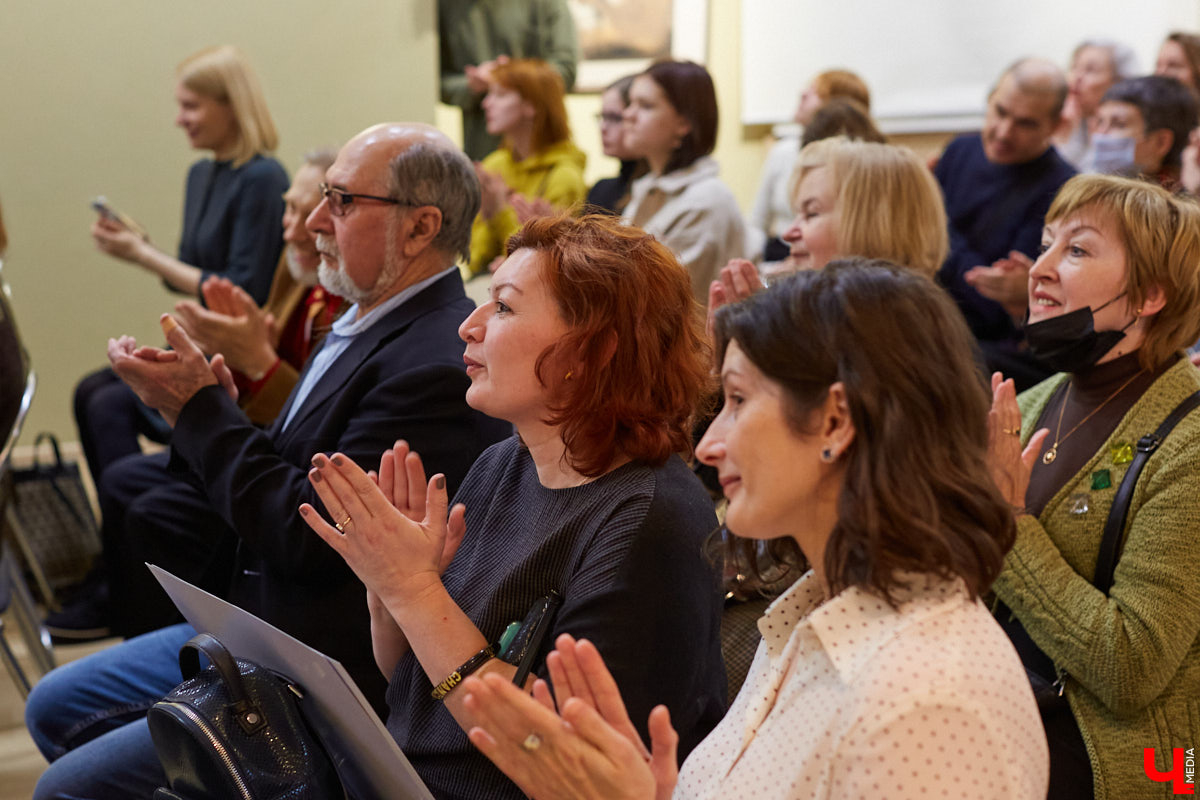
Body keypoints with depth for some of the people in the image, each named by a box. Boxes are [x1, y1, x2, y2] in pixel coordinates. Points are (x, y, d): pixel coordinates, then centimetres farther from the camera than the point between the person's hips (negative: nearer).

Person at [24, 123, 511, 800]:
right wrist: (207, 408, -5)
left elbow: (310, 537, -26)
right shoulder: (370, 324, 8)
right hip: (255, 633, 10)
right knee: (55, 710, 19)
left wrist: (202, 409, -16)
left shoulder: (438, 366, -24)